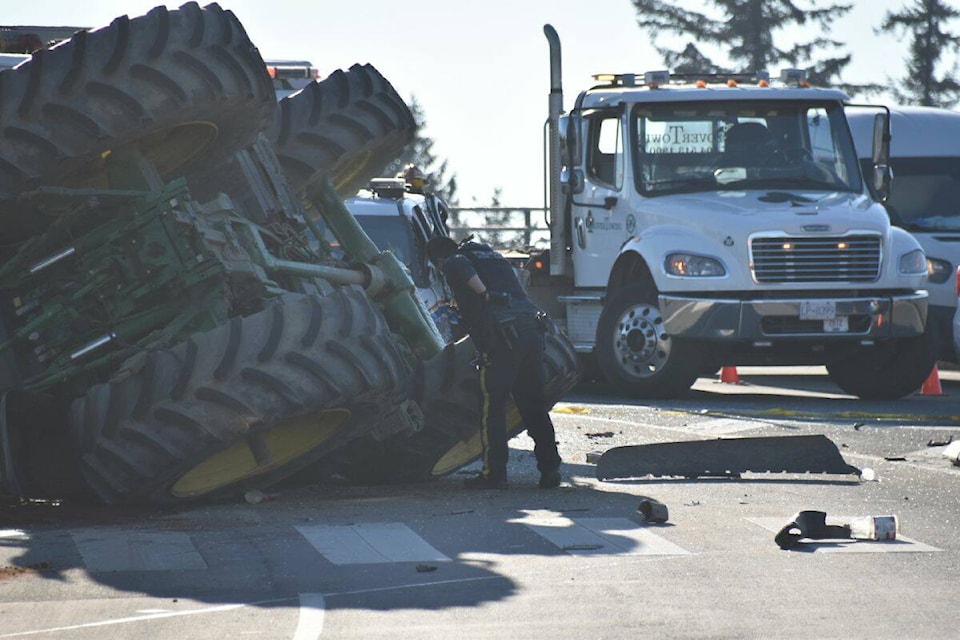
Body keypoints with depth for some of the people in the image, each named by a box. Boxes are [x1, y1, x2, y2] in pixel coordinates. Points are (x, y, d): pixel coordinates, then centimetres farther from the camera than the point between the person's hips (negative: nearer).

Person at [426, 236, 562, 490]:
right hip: (532, 325, 7)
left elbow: (462, 268, -15)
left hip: (501, 332, -7)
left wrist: (484, 294, -15)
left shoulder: (453, 263, 9)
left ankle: (494, 473, 1)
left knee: (492, 405, 1)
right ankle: (550, 467, 11)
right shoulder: (494, 258, 32)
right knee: (534, 403, 13)